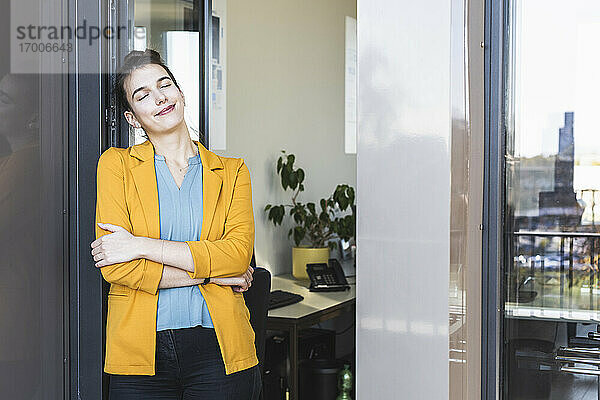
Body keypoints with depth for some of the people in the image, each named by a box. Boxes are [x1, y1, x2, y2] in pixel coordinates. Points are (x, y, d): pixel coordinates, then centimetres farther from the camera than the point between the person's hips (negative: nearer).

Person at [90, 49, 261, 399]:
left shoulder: (232, 172, 7)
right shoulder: (116, 164, 3)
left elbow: (239, 253, -9)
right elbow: (115, 267, -7)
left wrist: (142, 245, -14)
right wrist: (210, 274, -9)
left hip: (218, 348, 1)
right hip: (140, 352, 0)